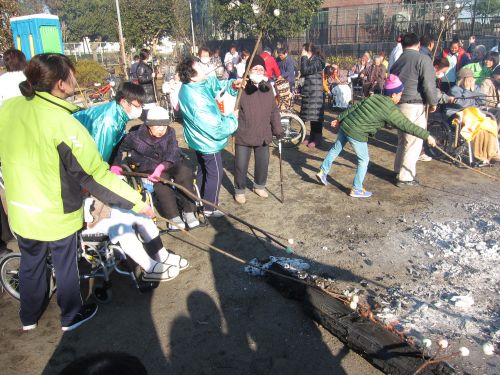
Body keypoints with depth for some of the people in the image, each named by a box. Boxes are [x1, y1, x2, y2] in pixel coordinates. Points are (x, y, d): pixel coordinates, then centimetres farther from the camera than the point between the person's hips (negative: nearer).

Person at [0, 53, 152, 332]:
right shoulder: (62, 122, -27)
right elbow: (96, 173, -26)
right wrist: (136, 202, -21)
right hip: (56, 214, -6)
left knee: (31, 263, 26)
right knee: (66, 266, 17)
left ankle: (29, 317, 46)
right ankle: (71, 316, 39)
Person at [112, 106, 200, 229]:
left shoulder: (170, 132, -10)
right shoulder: (136, 137, -12)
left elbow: (173, 153, -24)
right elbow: (120, 148, 7)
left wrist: (161, 167, -41)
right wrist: (116, 164, -4)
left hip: (168, 164, 2)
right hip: (147, 167, -2)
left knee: (185, 172, -28)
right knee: (162, 179, -35)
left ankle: (188, 211, -20)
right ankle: (173, 216, -27)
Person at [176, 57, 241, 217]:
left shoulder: (191, 86, -8)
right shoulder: (196, 101, -35)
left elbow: (215, 83, 4)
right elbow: (215, 127, -29)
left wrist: (232, 84, -14)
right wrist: (233, 117, -13)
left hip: (200, 139, 10)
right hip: (208, 142, -10)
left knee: (203, 170, 25)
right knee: (215, 174, 6)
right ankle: (209, 208, 20)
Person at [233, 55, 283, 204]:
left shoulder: (267, 88, 6)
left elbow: (274, 111, 12)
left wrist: (277, 129, 8)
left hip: (263, 135, 5)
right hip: (243, 135, -5)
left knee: (263, 163, 17)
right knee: (241, 165, 5)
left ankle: (259, 186, 41)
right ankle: (239, 190, 26)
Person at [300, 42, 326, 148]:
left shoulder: (317, 61, -13)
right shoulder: (310, 61, 15)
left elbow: (305, 71, -22)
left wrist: (304, 57, -14)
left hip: (316, 93, -9)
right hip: (309, 92, 9)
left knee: (316, 116, -5)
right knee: (312, 115, 12)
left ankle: (317, 139, 1)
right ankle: (312, 137, 19)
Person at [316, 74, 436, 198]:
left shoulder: (374, 97, 9)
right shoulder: (391, 110, -9)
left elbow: (354, 108, 12)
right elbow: (408, 125, -9)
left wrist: (340, 119, 20)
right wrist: (427, 136, -2)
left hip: (345, 125, 7)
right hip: (357, 134, -7)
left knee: (336, 149, 23)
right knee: (364, 160, 9)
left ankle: (323, 172, 35)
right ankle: (357, 190, 15)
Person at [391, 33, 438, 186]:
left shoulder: (397, 62, 14)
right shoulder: (423, 59, -8)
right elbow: (429, 84, -15)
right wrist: (433, 102, -1)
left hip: (399, 105, 8)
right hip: (414, 107, -8)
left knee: (403, 140, 20)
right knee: (413, 142, 1)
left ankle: (399, 169, 30)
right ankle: (405, 177, 6)